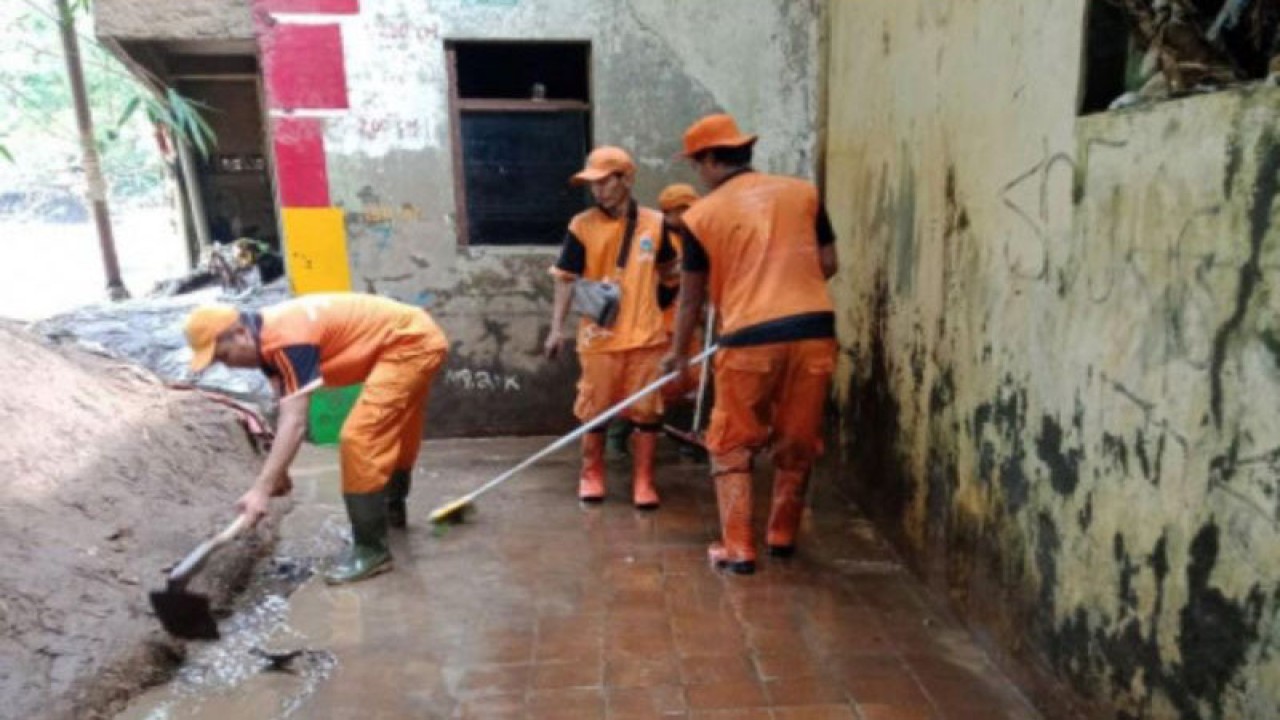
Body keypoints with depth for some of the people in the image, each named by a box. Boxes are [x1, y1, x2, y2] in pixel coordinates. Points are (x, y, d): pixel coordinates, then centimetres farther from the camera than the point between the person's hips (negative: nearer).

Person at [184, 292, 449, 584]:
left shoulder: (288, 338, -24)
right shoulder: (268, 337, 5)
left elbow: (295, 423, -28)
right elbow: (286, 416, 12)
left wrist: (262, 489, -29)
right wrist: (276, 471, 13)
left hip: (412, 342, -10)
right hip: (415, 340, 10)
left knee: (359, 440, -14)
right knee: (393, 432, 27)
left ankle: (372, 549, -4)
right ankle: (391, 508, 50)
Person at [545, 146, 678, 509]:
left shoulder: (655, 222, 1)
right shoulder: (582, 225, -4)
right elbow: (566, 279, -4)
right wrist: (557, 328, -9)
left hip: (646, 334, 1)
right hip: (599, 337, -1)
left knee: (647, 410, 5)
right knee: (595, 410, 10)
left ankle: (643, 481, 18)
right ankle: (591, 475, 28)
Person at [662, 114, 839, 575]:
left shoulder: (701, 216, 4)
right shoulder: (802, 192, 11)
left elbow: (691, 297, 11)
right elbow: (828, 264, 13)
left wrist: (678, 351, 25)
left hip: (749, 340, -3)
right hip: (814, 331, 3)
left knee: (732, 446, 13)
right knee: (797, 443, 17)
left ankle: (737, 548, 11)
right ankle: (783, 536, 32)